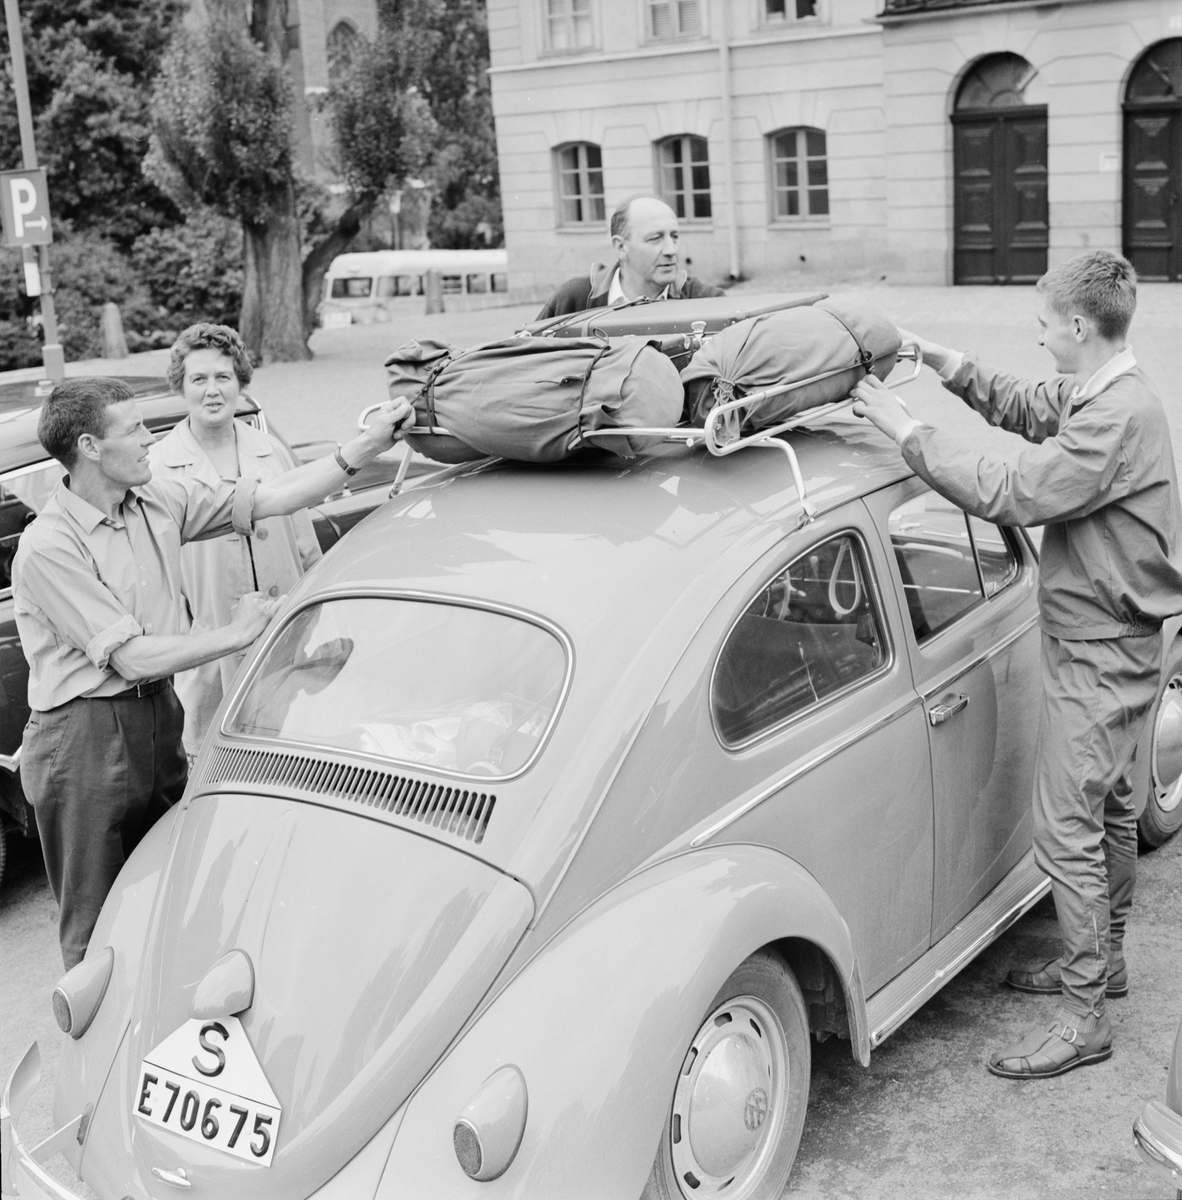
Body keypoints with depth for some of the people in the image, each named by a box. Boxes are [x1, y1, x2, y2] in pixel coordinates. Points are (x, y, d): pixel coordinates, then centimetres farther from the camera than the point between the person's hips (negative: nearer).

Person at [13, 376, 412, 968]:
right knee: (98, 923, 5)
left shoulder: (157, 500, 2)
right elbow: (134, 658, -20)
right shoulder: (49, 546, -19)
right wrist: (237, 632, -10)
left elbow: (271, 499, 3)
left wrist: (366, 445, -3)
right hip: (85, 740, -7)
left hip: (159, 719, 7)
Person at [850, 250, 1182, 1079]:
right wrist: (952, 367, 6)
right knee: (1109, 810, 21)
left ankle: (1084, 1018, 4)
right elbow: (1029, 409, 20)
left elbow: (1011, 490, -30)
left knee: (1066, 831, -5)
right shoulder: (1097, 393, 6)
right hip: (1111, 643, 11)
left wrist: (909, 431, -24)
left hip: (1100, 653, -10)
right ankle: (1102, 958, 37)